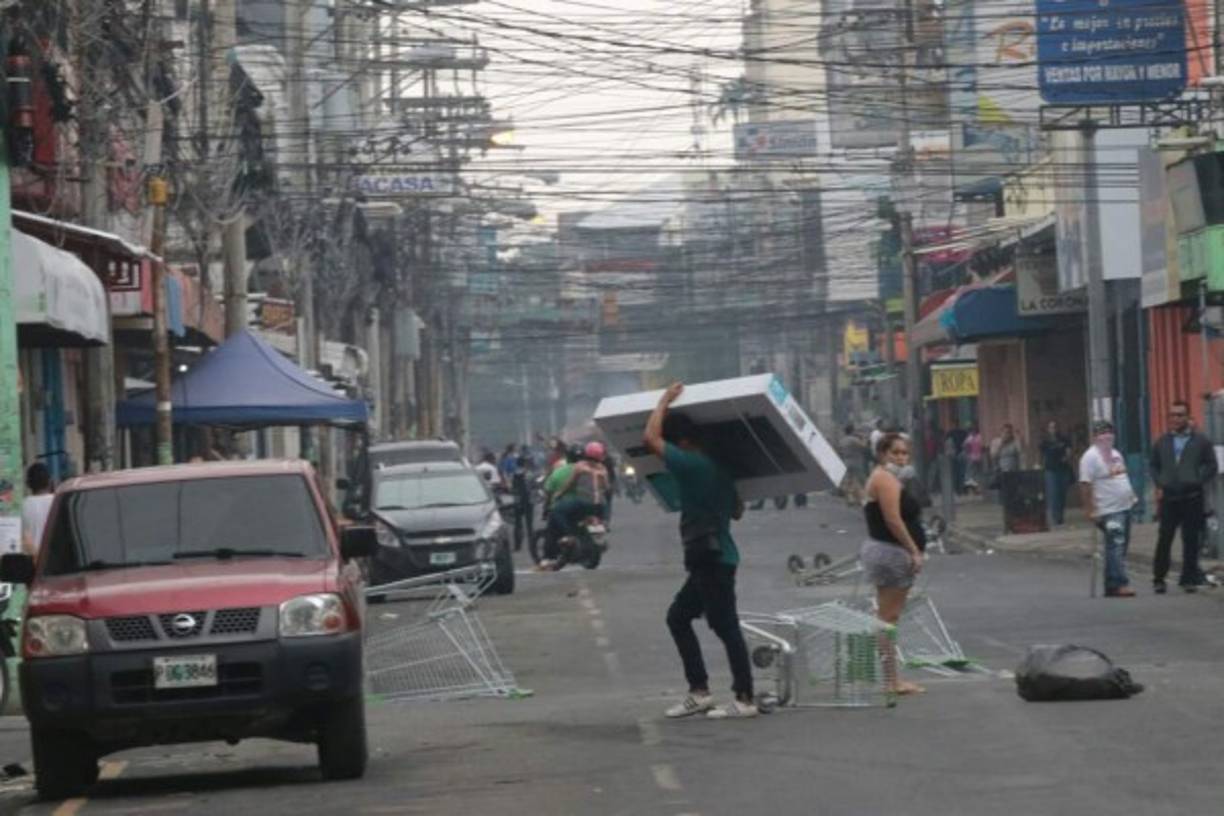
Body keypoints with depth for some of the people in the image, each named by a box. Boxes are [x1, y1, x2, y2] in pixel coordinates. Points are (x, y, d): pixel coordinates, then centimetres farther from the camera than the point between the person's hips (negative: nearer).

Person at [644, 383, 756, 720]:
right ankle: (699, 692, 15)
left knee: (725, 625, -6)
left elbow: (650, 438, -18)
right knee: (677, 616, 15)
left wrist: (665, 400, -7)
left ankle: (745, 699, -4)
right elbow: (737, 511, 21)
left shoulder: (692, 465, -15)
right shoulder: (717, 468, 13)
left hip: (711, 557, -10)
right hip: (711, 557, 10)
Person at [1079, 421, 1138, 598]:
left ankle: (1112, 585, 13)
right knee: (1115, 546, -15)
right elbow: (1085, 485, -17)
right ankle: (1120, 584, -18)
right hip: (1109, 511, -9)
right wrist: (1091, 510, -20)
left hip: (1125, 507, 9)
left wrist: (1132, 497, 21)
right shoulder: (1091, 457, -11)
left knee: (1121, 547, 9)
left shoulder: (1115, 454, 17)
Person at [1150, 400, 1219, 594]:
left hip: (1192, 498, -1)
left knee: (1191, 540, 2)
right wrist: (1159, 485, 3)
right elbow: (1154, 466, 18)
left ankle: (1189, 578, 10)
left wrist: (1198, 480, -8)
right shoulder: (1162, 443, 12)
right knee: (1164, 539, -2)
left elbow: (1212, 466, 4)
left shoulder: (1201, 441, 4)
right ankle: (1158, 578, 3)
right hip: (1168, 497, 1)